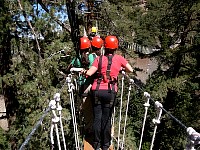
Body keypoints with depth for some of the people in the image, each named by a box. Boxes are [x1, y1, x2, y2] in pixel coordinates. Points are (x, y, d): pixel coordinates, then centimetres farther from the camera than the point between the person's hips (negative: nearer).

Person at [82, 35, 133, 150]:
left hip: (97, 90, 1)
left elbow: (89, 73, -6)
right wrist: (121, 68, 26)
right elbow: (131, 70, 9)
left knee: (97, 118, 12)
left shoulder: (99, 59, 2)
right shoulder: (119, 58, 2)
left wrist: (84, 72, 14)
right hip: (110, 92, 0)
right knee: (107, 118, 10)